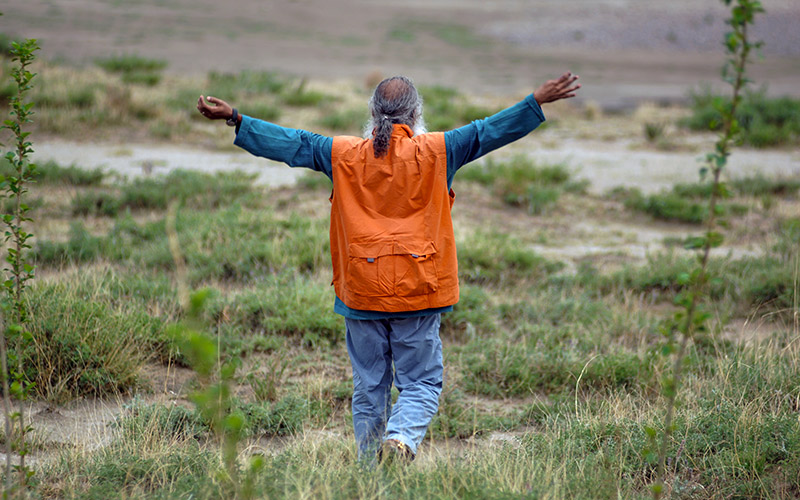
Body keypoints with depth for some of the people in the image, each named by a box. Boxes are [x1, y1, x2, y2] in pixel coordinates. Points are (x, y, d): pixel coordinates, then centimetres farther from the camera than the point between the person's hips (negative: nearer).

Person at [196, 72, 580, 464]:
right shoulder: (434, 152, -3)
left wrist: (236, 120, 14)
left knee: (368, 387, 12)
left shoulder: (345, 155, 1)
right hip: (418, 291, -2)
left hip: (361, 293, 2)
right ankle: (401, 438, -21)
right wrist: (538, 101, 4)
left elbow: (293, 143, 6)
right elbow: (488, 132, -1)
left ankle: (370, 463, 16)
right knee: (420, 383, 5)